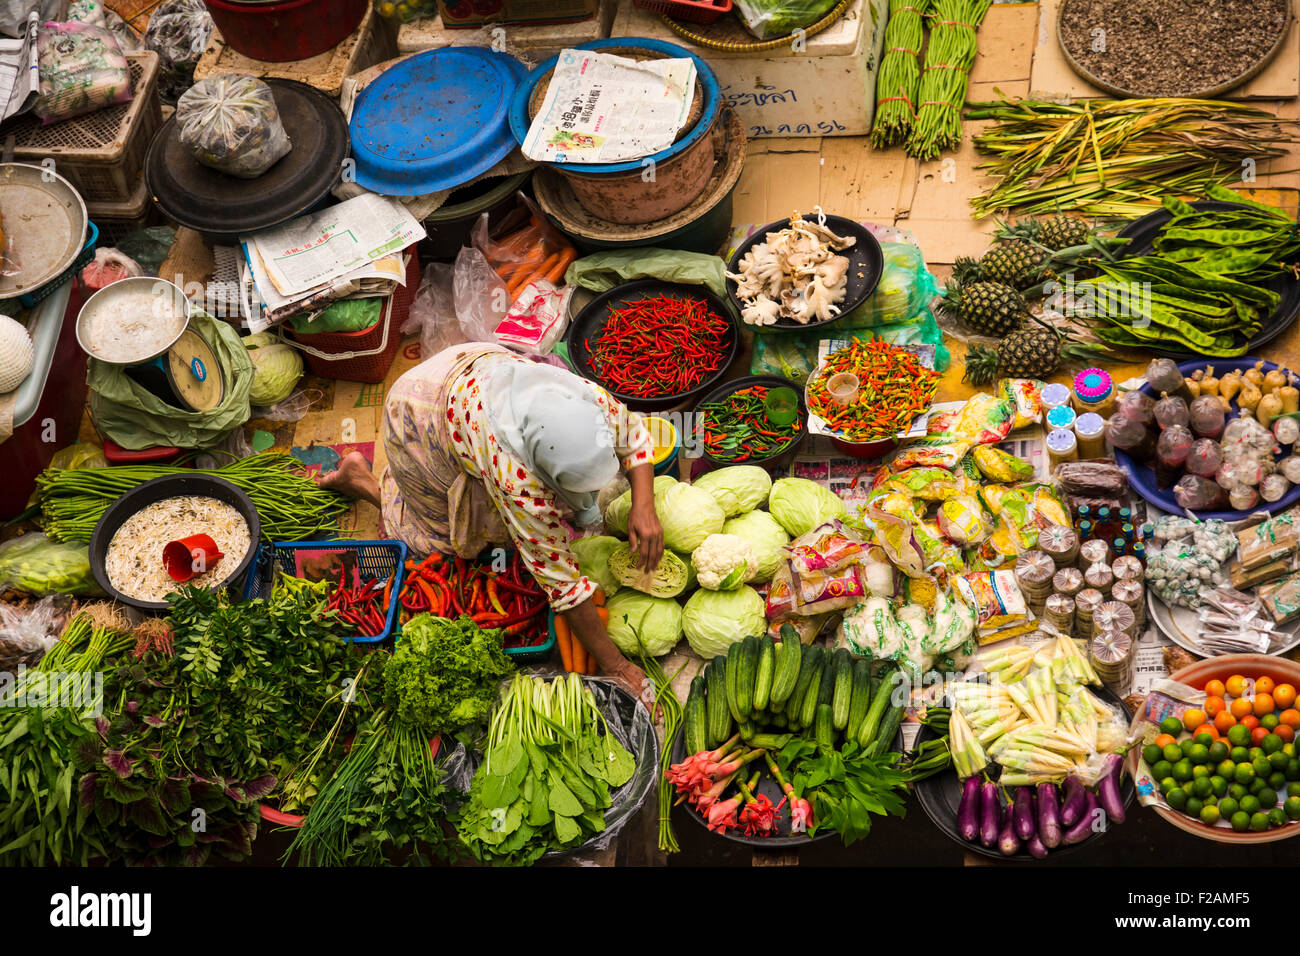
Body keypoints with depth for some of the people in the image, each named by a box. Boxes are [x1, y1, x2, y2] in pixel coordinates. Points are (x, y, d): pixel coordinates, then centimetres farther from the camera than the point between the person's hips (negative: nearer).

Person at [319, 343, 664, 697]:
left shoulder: (595, 401, -33)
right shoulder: (517, 479, -45)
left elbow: (634, 435, -10)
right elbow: (560, 579, -38)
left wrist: (643, 506, -27)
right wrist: (613, 665, -33)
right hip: (417, 416, -5)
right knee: (452, 536, 11)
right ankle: (361, 480, 26)